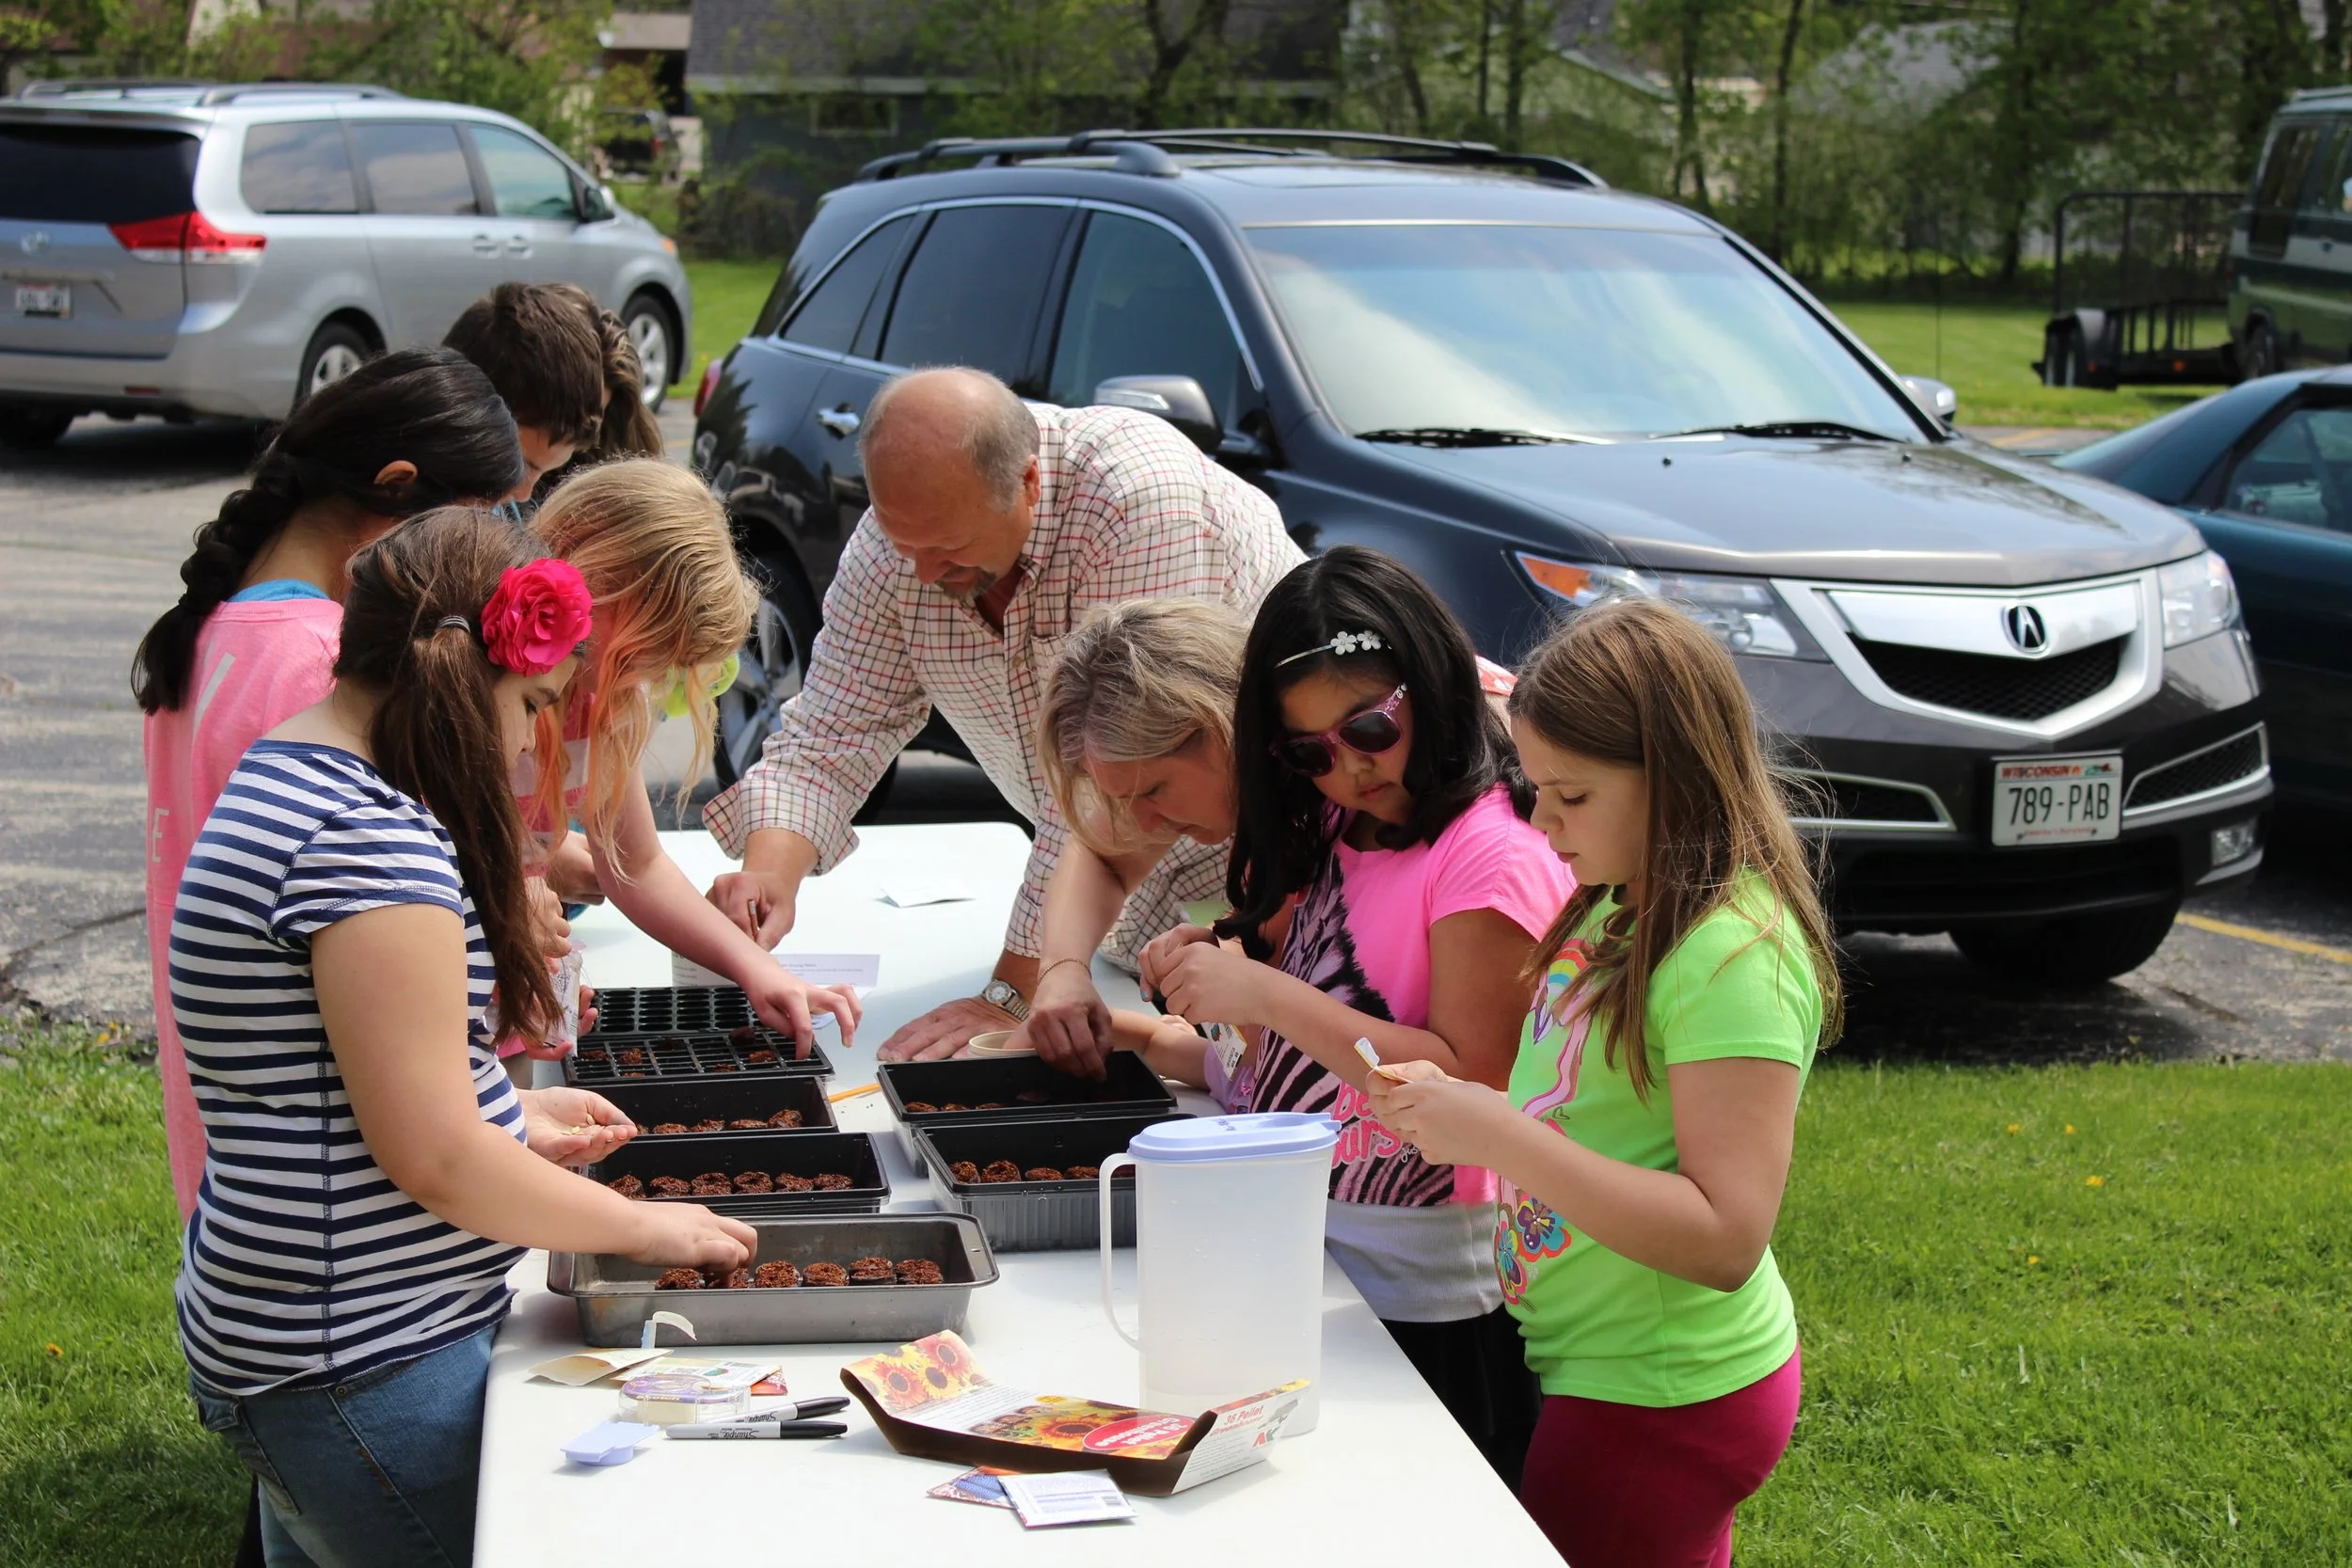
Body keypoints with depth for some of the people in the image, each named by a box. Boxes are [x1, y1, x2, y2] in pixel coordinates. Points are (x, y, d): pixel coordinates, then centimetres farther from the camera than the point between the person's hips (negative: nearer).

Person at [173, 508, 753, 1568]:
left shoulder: (285, 776, 11)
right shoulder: (376, 837, -22)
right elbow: (436, 1158, -22)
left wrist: (514, 1118, 15)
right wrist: (643, 1227, -9)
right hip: (369, 1374, -11)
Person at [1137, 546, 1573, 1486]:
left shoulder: (1491, 853, -16)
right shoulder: (1335, 836, 12)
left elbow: (1466, 1079, -21)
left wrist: (1270, 995, -25)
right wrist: (1223, 962, -2)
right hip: (1300, 1259, 8)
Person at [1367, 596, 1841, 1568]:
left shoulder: (1736, 956, -21)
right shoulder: (1619, 907, 6)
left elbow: (1725, 1239, -26)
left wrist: (1501, 1137, -28)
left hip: (1662, 1404, -9)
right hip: (1600, 1373, 9)